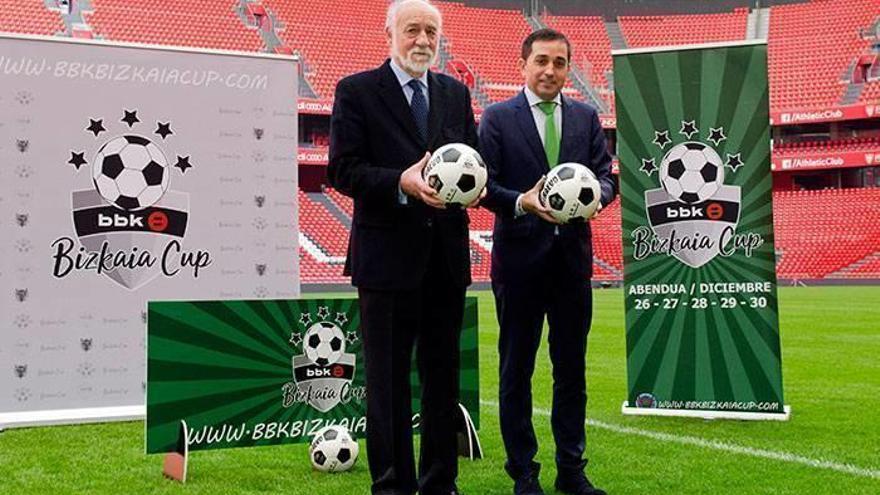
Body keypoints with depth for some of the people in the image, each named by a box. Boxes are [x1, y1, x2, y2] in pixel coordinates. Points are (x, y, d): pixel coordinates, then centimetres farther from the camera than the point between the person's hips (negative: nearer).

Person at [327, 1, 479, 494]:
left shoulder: (456, 93, 12)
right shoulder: (357, 91, -3)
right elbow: (342, 170, -9)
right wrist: (401, 182, -23)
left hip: (447, 255, 5)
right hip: (387, 255, -5)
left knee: (444, 375, 12)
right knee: (388, 378, 3)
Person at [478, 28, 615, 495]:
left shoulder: (586, 117, 10)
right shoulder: (497, 118, 0)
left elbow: (606, 175, 7)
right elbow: (484, 184, -6)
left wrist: (594, 196, -16)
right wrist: (521, 202, -23)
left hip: (573, 257, 3)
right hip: (519, 257, -3)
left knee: (572, 369, 10)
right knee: (516, 370, 5)